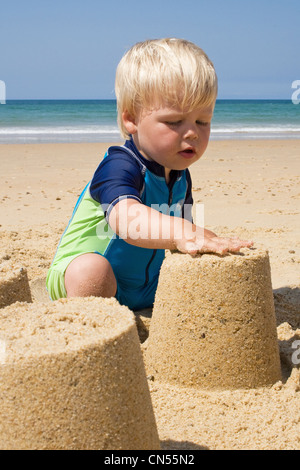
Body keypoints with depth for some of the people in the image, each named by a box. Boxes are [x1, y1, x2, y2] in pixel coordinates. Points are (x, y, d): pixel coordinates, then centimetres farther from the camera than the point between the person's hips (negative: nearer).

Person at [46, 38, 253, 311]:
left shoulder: (180, 176, 2)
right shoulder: (119, 166, -26)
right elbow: (126, 218, -48)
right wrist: (181, 232, -64)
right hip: (83, 282, -8)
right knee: (92, 268, -38)